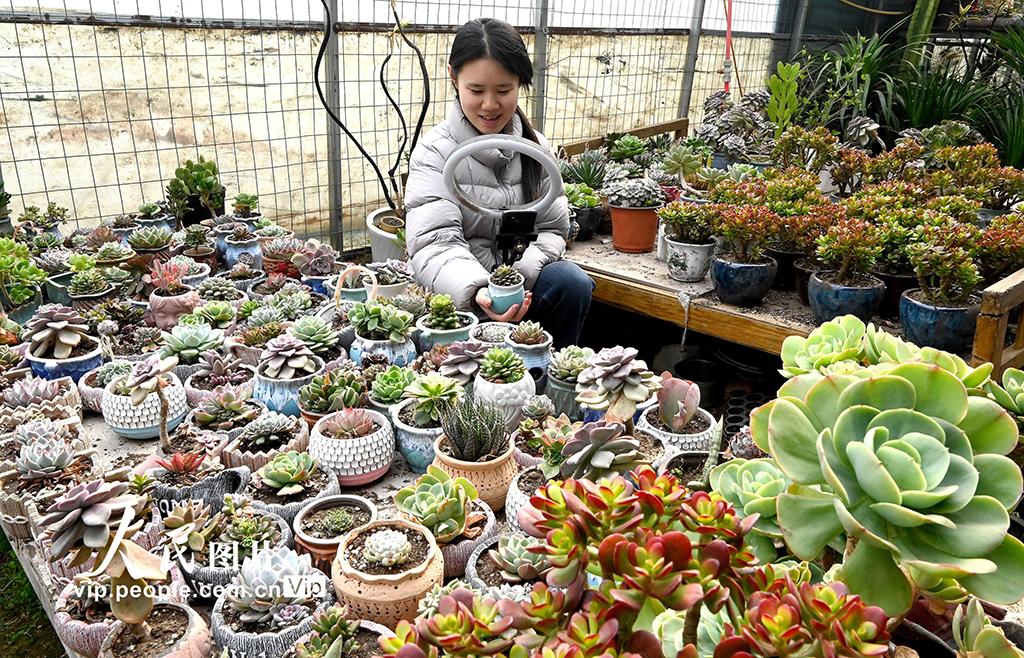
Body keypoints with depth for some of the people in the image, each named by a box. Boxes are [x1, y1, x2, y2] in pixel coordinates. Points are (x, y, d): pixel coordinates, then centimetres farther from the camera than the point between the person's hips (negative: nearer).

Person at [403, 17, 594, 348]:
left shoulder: (536, 148, 4)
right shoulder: (435, 153, -10)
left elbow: (551, 229, 4)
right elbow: (435, 244, -21)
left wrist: (519, 275, -18)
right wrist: (477, 291, -42)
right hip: (456, 291, -4)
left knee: (573, 283, -25)